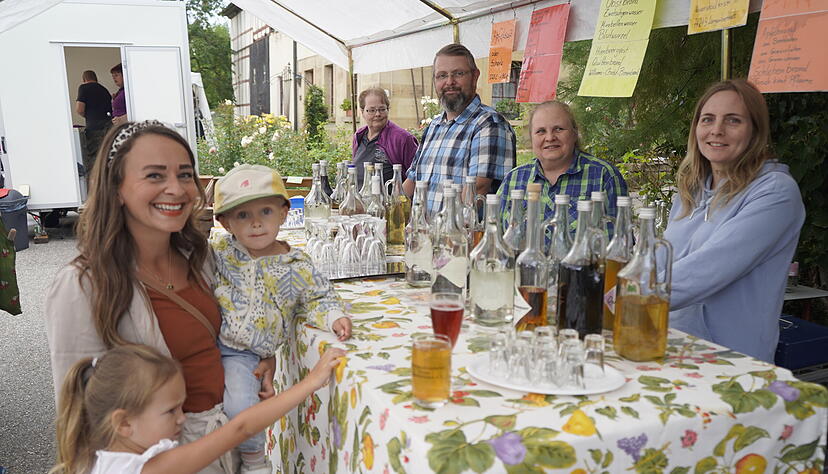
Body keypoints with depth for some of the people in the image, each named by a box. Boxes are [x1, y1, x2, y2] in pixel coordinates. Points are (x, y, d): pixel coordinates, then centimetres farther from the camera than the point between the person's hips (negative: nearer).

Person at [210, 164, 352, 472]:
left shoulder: (296, 266, -4)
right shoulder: (218, 252, 0)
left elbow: (319, 297, 3)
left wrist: (333, 317, -13)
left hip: (242, 354, -2)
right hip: (205, 341, 3)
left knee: (239, 407, -17)